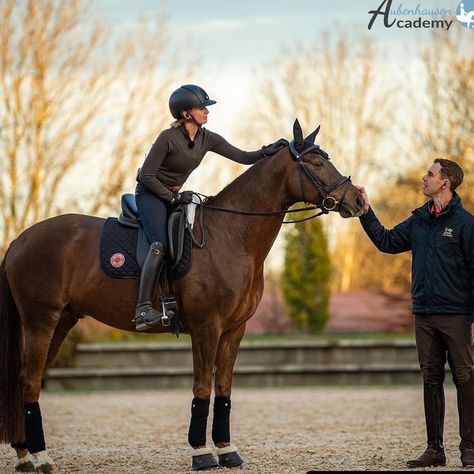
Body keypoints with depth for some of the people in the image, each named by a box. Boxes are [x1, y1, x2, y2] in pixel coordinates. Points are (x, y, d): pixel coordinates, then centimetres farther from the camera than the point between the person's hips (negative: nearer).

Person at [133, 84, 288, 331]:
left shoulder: (207, 139, 0)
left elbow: (242, 157, -1)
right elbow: (146, 175, -18)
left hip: (175, 195, 8)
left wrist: (266, 152, -18)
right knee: (160, 244, -29)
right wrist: (172, 197, -17)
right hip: (150, 193, -8)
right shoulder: (168, 138, -21)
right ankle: (143, 309, -36)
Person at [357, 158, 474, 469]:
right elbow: (386, 242, 17)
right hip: (424, 315, 6)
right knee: (431, 380, 8)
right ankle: (435, 449, 12)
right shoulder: (419, 220, 11)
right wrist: (366, 211, 9)